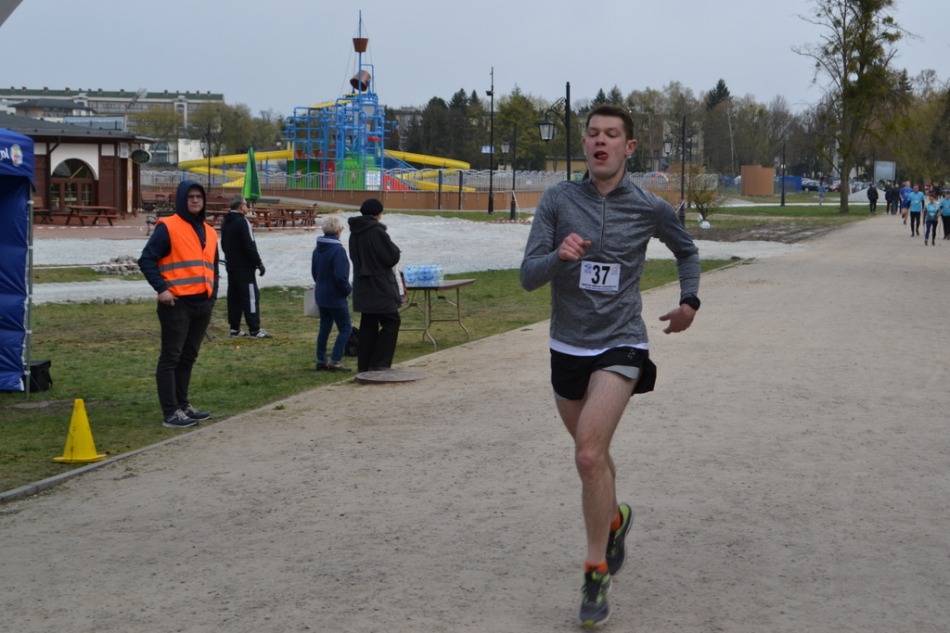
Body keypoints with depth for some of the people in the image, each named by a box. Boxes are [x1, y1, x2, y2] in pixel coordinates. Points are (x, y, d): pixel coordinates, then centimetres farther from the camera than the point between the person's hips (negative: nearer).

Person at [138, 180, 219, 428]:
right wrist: (161, 288, -18)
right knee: (171, 358, -4)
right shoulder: (168, 227, -8)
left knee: (188, 357, 15)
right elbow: (146, 259, -11)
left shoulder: (209, 232, 15)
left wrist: (213, 294, 13)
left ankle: (183, 405, 24)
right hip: (177, 304, -7)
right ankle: (171, 413, -4)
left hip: (203, 304, 7)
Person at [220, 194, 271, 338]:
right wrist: (259, 263, -13)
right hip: (244, 266, -9)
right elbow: (250, 246, -20)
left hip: (231, 265, 9)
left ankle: (234, 328, 12)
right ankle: (255, 329, -7)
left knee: (234, 296, 10)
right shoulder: (242, 222, -18)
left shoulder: (225, 222, 10)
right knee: (251, 295, -6)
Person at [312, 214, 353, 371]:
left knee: (324, 327, 15)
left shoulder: (317, 249, 6)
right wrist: (348, 289, -6)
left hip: (321, 295, 8)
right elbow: (341, 276, -23)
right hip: (336, 298, -8)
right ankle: (335, 362, -6)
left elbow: (314, 272, 16)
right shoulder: (338, 250, -20)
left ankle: (321, 361, 18)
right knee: (345, 328, -1)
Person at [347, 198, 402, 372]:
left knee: (368, 324, 14)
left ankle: (364, 364, 15)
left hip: (362, 285, 8)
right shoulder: (377, 232, -18)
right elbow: (392, 257, -16)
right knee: (391, 321, 2)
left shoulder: (354, 233, 6)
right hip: (379, 285, -8)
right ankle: (379, 363, -4)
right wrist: (396, 252, 6)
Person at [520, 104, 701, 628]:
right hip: (567, 347, 3)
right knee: (592, 452, 19)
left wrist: (689, 301, 7)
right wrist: (559, 256, -28)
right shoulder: (558, 200, -3)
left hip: (620, 346, -3)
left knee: (589, 455, -19)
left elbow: (687, 252, 19)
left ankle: (597, 573, -7)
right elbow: (528, 276, -10)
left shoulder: (650, 208, -3)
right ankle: (615, 518, 50)